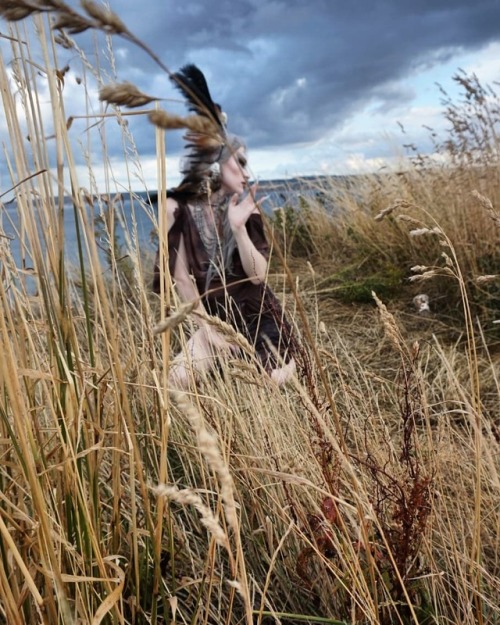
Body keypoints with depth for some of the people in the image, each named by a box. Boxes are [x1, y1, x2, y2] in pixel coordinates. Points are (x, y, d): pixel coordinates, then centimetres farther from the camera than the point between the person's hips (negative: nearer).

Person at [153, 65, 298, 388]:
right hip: (215, 317, 0)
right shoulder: (180, 208, -10)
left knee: (278, 382, -19)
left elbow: (258, 275, -14)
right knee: (177, 380, -20)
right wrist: (209, 328, -10)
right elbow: (182, 278, -9)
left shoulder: (246, 206, -6)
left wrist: (239, 227, -27)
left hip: (258, 316, 1)